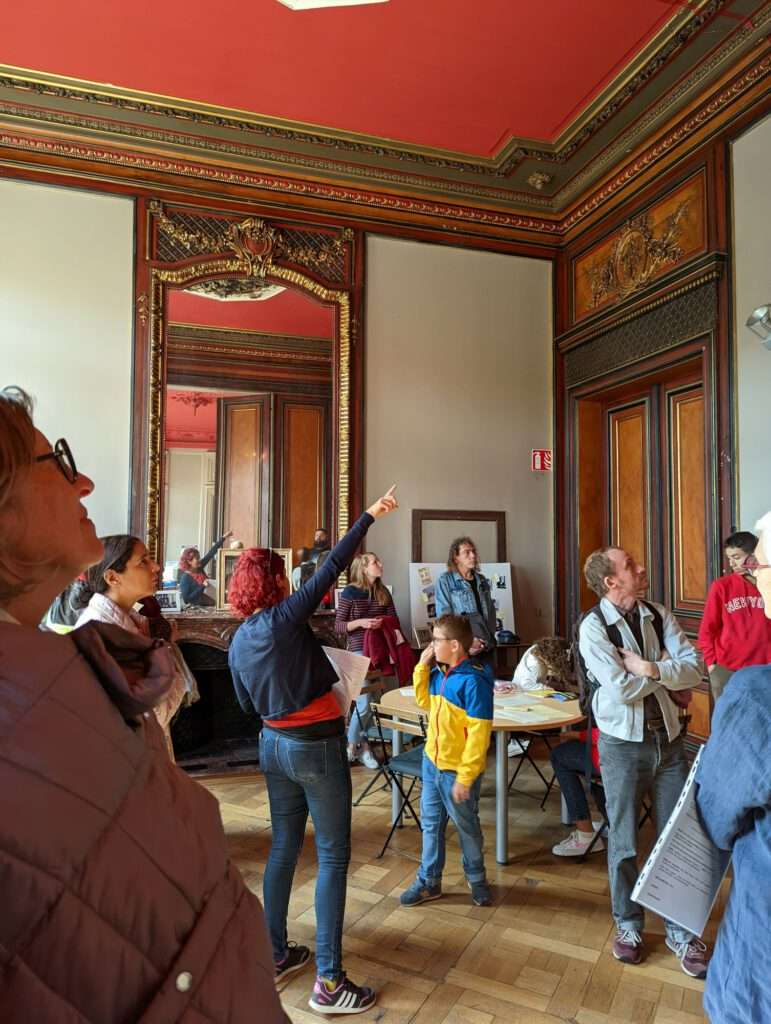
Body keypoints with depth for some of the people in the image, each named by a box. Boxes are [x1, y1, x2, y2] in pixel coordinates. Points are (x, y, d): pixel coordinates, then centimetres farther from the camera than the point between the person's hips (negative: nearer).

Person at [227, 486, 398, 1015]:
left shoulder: (238, 643, 3)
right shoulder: (285, 617, -17)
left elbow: (248, 704, 14)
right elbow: (332, 567, -19)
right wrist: (370, 516, -14)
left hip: (274, 745, 7)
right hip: (317, 746, -7)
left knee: (284, 847, 20)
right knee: (333, 856, 4)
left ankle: (276, 954, 33)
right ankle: (329, 981, 10)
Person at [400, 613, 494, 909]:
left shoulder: (473, 681, -24)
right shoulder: (439, 673, -1)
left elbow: (479, 732, -24)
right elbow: (424, 701, 16)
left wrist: (465, 776, -23)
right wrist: (422, 666, 2)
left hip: (458, 770, -7)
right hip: (432, 762, 7)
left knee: (466, 827, 15)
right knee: (431, 823, 18)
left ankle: (476, 879, 37)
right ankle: (429, 881, 34)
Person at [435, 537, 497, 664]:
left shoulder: (482, 581, 14)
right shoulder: (445, 581, -1)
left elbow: (491, 613, 13)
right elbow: (444, 615, -8)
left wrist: (488, 641, -3)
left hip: (485, 647, 5)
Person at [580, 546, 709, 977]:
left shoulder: (659, 616, 0)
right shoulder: (594, 627, -14)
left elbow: (695, 668, -9)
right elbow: (621, 690, -22)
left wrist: (648, 668, -22)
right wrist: (666, 670, -11)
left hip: (669, 738, 4)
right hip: (623, 744, -3)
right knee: (624, 841, 11)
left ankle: (681, 931, 29)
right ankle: (629, 924, 33)